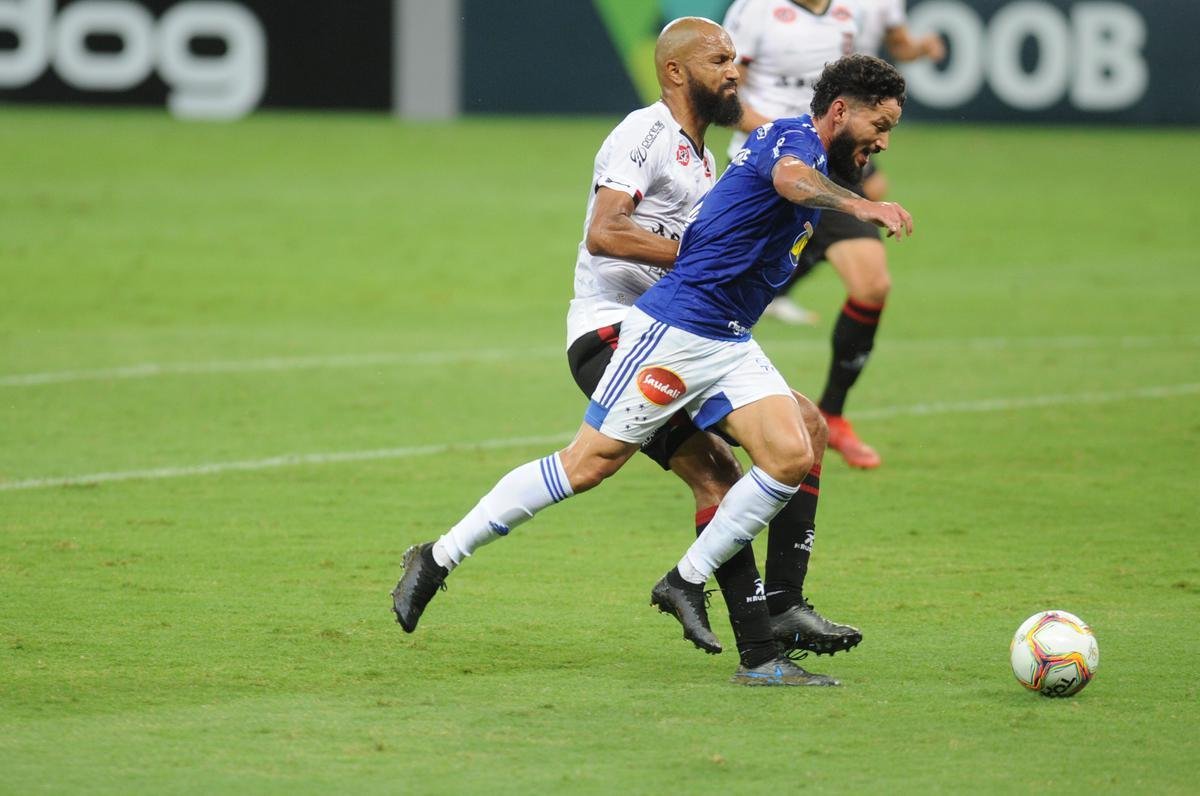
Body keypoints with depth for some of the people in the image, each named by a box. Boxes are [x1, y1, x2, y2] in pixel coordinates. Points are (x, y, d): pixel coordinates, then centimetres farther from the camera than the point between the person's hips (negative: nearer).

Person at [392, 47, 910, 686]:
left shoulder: (812, 156, 17)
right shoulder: (794, 137, -13)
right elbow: (789, 177, -39)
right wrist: (857, 205, -53)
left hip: (729, 345, 9)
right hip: (674, 328, -9)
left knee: (792, 456, -10)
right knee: (590, 462, -6)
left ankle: (686, 582, 1)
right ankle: (439, 557, 5)